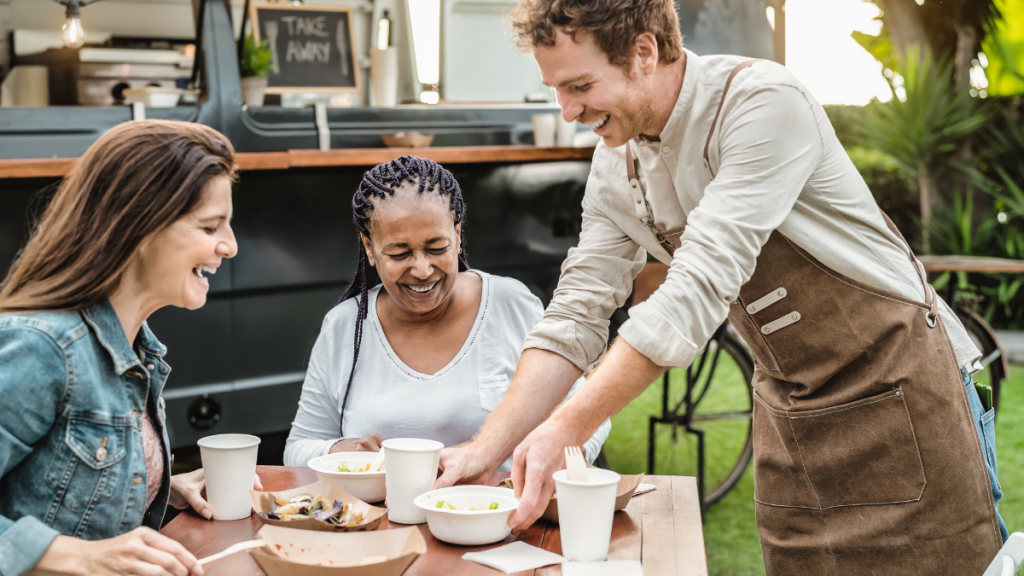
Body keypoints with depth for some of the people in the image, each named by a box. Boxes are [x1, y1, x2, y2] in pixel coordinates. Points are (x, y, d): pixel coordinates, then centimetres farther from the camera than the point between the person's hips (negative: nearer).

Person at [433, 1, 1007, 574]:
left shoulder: (766, 103, -24)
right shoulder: (615, 168, 0)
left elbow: (700, 289, -30)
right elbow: (576, 315, 1)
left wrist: (567, 429, -31)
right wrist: (487, 449, -9)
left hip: (900, 382, -6)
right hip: (789, 408, 6)